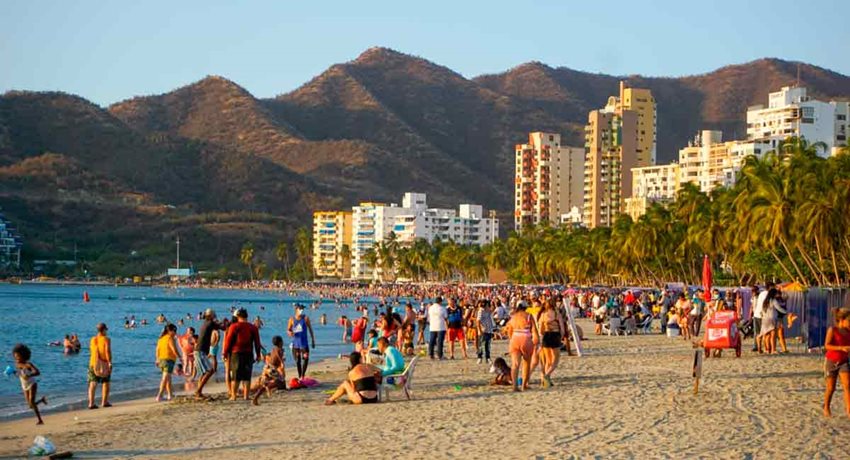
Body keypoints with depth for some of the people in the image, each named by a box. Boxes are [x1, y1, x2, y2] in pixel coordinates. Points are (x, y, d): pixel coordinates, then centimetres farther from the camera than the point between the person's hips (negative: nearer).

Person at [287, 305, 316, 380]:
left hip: (304, 342, -1)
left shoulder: (305, 318, -1)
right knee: (297, 360, 7)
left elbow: (310, 329, 5)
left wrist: (313, 340, 4)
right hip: (295, 343, 1)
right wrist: (289, 332, -17)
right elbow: (288, 330, 7)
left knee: (306, 358, -15)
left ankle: (303, 375, -6)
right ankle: (299, 376, 18)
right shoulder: (292, 320, 2)